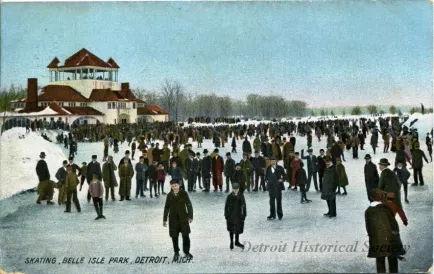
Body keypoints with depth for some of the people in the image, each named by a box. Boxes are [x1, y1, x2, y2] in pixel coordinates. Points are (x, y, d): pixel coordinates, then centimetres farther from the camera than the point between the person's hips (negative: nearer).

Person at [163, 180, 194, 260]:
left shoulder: (184, 193, -2)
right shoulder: (169, 195, 4)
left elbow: (189, 205, -1)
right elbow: (166, 208, 9)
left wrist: (190, 216, -6)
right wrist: (164, 220, 9)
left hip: (183, 218, -1)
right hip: (173, 219, 2)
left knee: (185, 235, -4)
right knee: (174, 237, 5)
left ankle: (187, 252, 11)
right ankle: (176, 253, 21)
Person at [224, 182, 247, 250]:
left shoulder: (241, 196, -5)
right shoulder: (229, 196, -10)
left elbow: (244, 206, 1)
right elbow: (226, 206, -6)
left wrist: (244, 215, 2)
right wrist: (226, 216, -6)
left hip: (239, 215, 2)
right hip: (231, 215, -2)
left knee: (238, 229, 11)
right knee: (231, 229, 11)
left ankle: (237, 242, 30)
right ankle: (231, 242, 27)